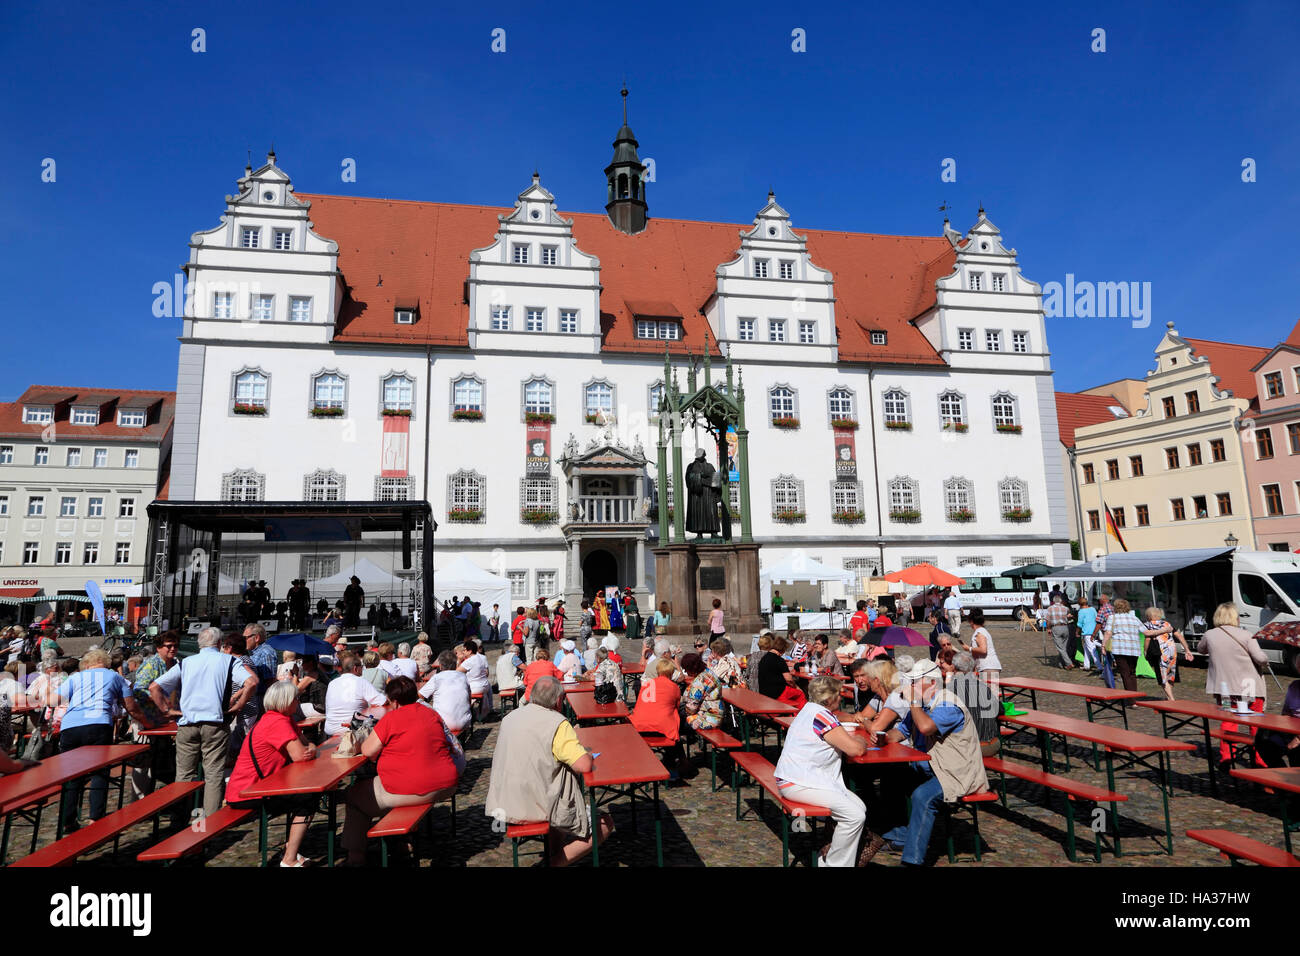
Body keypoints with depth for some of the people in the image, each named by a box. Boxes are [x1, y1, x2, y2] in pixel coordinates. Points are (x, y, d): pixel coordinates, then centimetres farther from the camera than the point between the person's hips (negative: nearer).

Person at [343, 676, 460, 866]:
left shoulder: (391, 718, -11)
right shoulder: (433, 714, 8)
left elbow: (368, 751, -9)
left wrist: (364, 741, 14)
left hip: (410, 792, -7)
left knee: (355, 795, 17)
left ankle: (355, 858, 22)